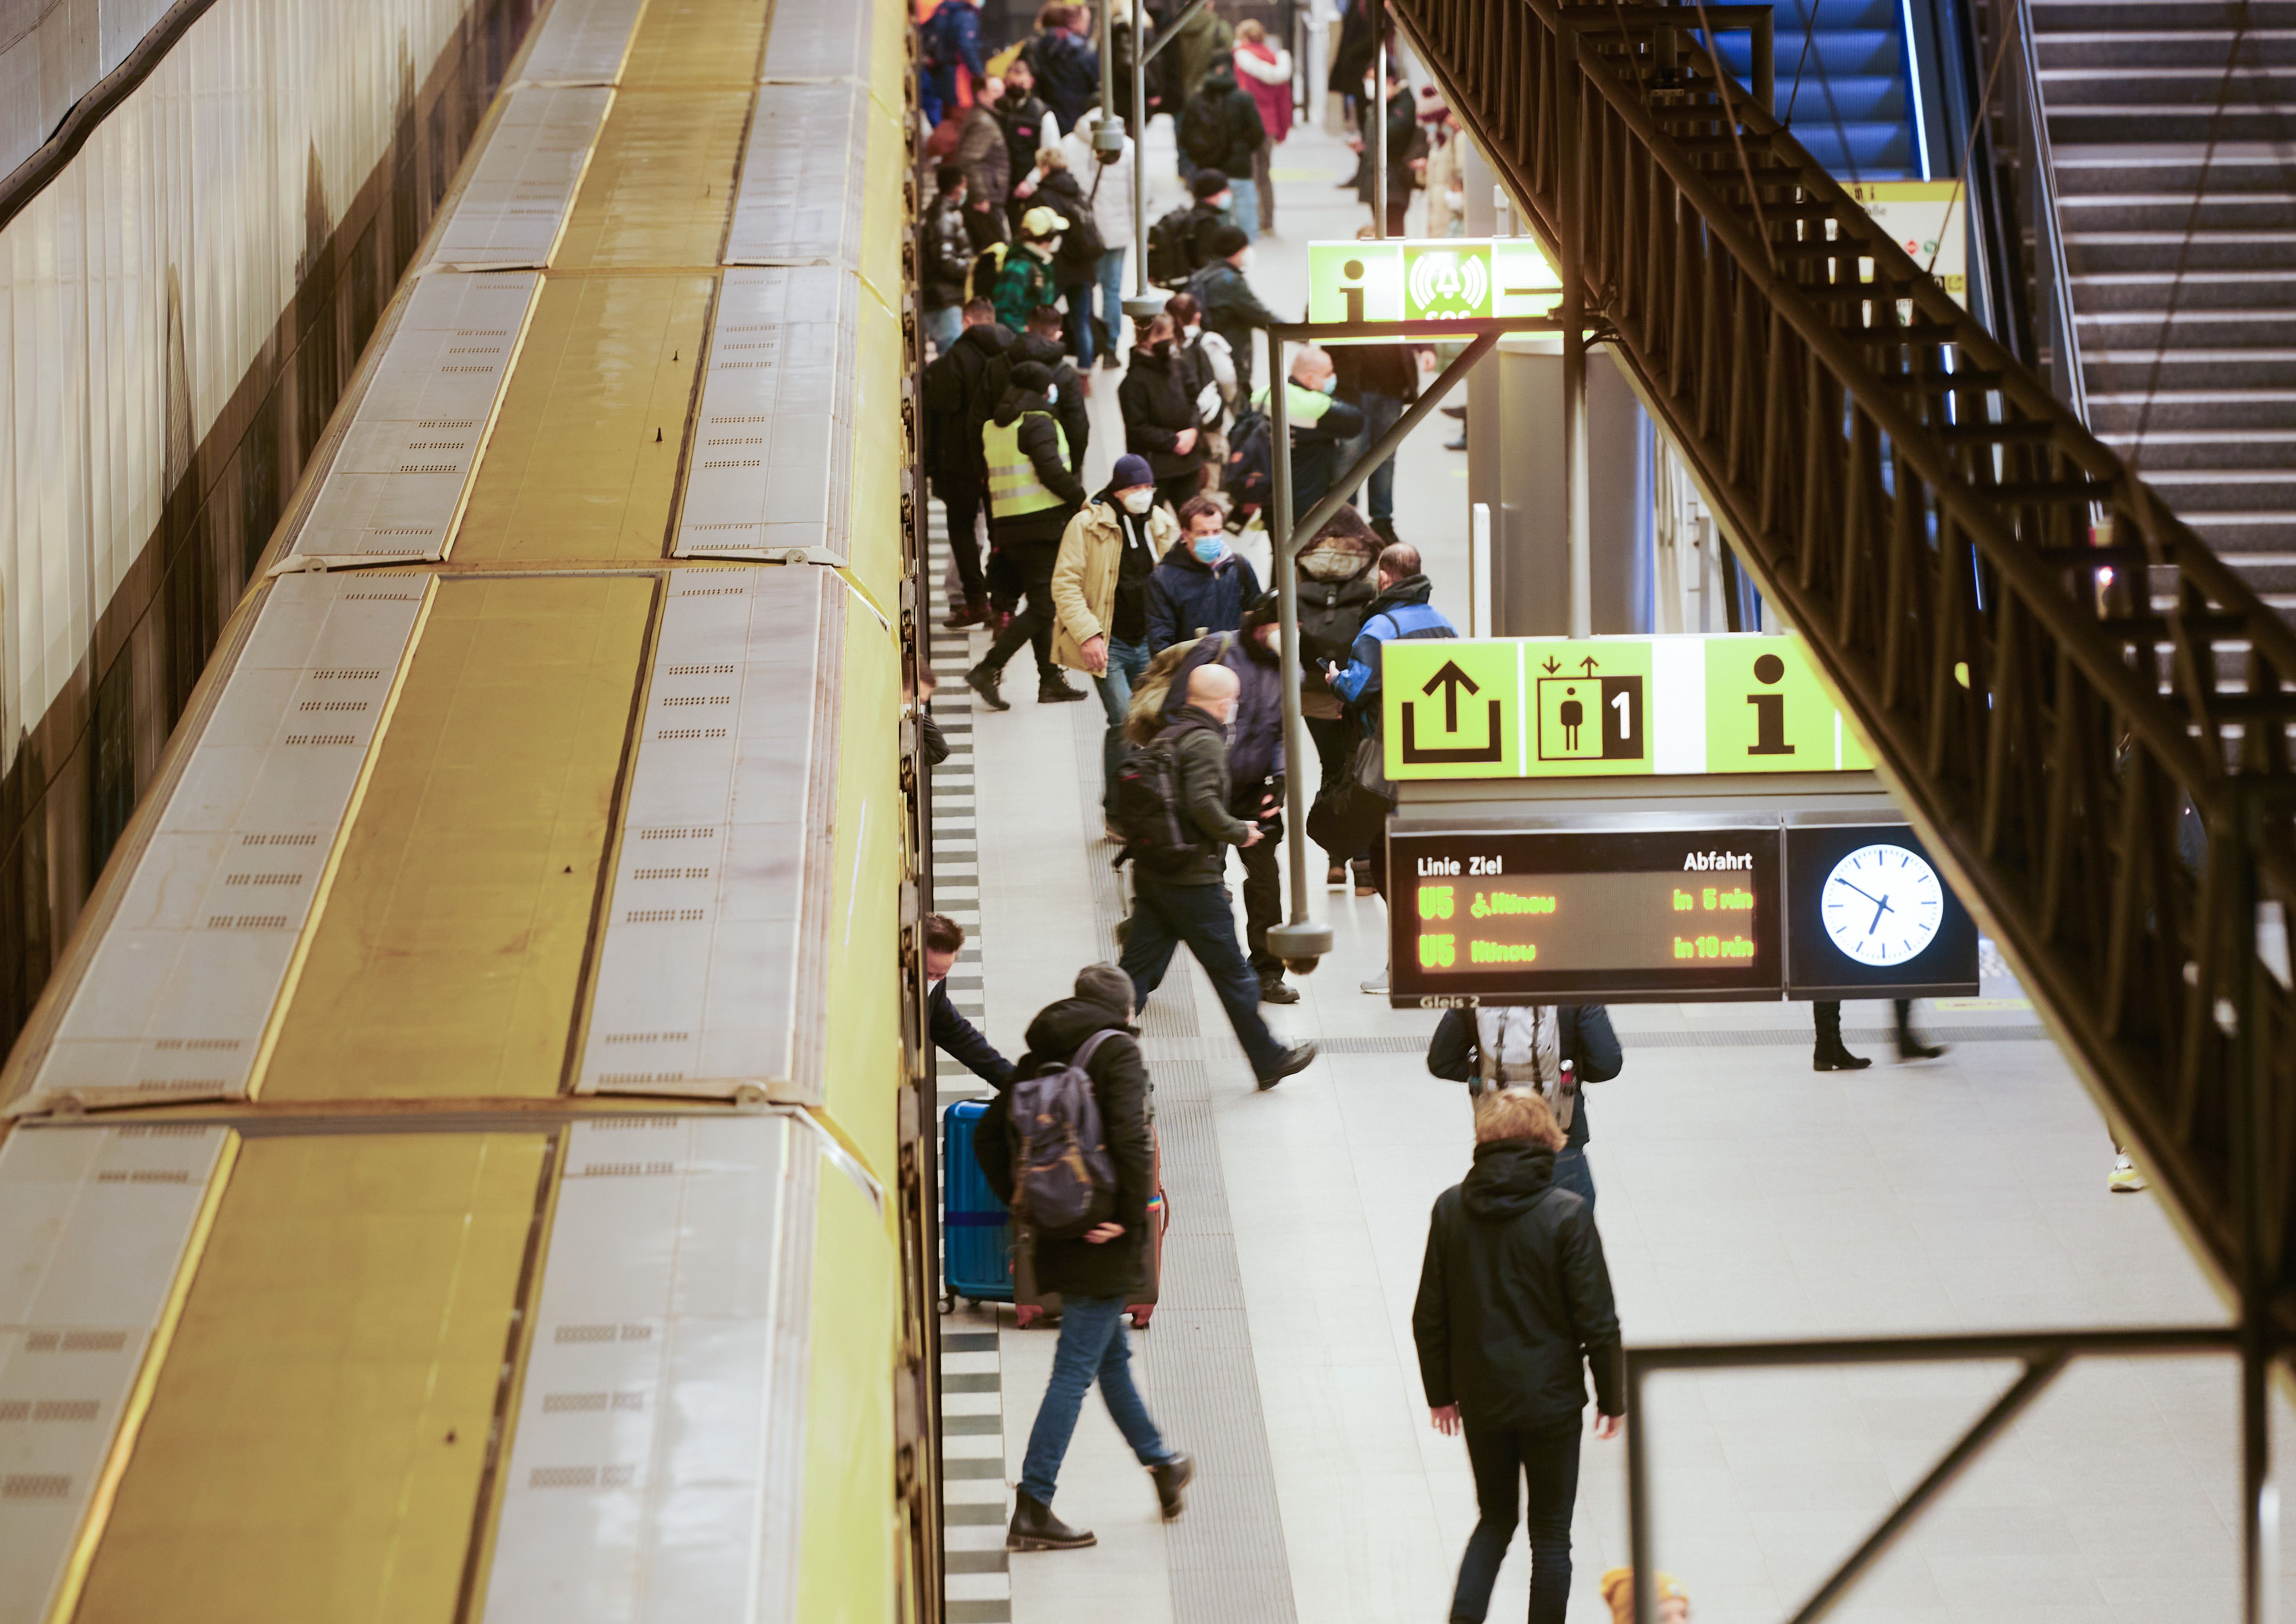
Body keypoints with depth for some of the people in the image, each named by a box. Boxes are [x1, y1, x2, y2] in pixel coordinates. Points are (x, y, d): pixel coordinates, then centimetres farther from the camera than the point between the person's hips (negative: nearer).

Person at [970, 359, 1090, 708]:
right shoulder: (1038, 423, -10)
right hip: (1043, 523, -9)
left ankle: (1051, 681, 16)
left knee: (1040, 603, 15)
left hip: (1008, 525, 9)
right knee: (1043, 606, -7)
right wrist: (1082, 499, -7)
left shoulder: (993, 427, 14)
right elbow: (1051, 472, -20)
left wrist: (995, 535, 18)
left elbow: (989, 479, 15)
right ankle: (987, 670, -15)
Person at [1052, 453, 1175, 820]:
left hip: (1149, 643, 5)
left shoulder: (1162, 525, 9)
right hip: (1108, 644, -5)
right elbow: (1065, 584, -9)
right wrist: (1087, 634, -18)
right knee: (1123, 722, -13)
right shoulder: (1088, 525, -7)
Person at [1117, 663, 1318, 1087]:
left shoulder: (1164, 737, 12)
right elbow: (1202, 803, -26)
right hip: (1193, 878, -8)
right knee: (1232, 972, 5)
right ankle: (1269, 1060, 16)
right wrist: (1239, 832, -11)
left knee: (1137, 971, 7)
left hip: (1150, 874, 8)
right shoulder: (1205, 742, -14)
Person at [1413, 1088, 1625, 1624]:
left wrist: (1440, 1392, 14)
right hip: (1551, 1399, -3)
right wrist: (1612, 1397, 1)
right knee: (1550, 1534, 11)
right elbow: (1597, 1322, -12)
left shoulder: (1451, 1208, -6)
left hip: (1480, 1398, 3)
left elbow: (1429, 1317, 1)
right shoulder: (1566, 1214, -16)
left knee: (1495, 1518, 19)